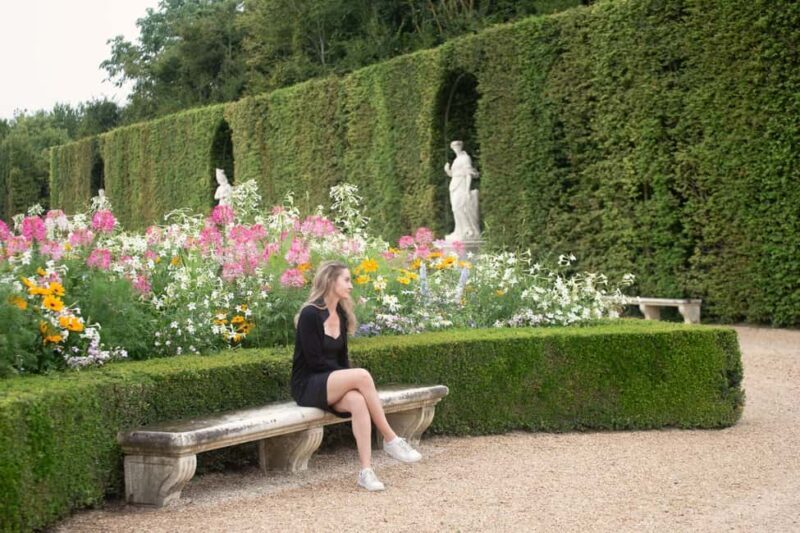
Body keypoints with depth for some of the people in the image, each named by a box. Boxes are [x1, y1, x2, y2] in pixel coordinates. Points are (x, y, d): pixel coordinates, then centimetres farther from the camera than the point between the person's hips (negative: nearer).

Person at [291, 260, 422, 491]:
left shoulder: (342, 314, 10)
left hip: (335, 384, 6)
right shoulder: (310, 314, -13)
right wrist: (353, 379, -13)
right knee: (362, 375, -31)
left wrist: (349, 381, -5)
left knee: (357, 400, -30)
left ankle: (366, 470, -33)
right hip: (308, 386, -6)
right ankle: (390, 439, -21)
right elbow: (315, 360, -16)